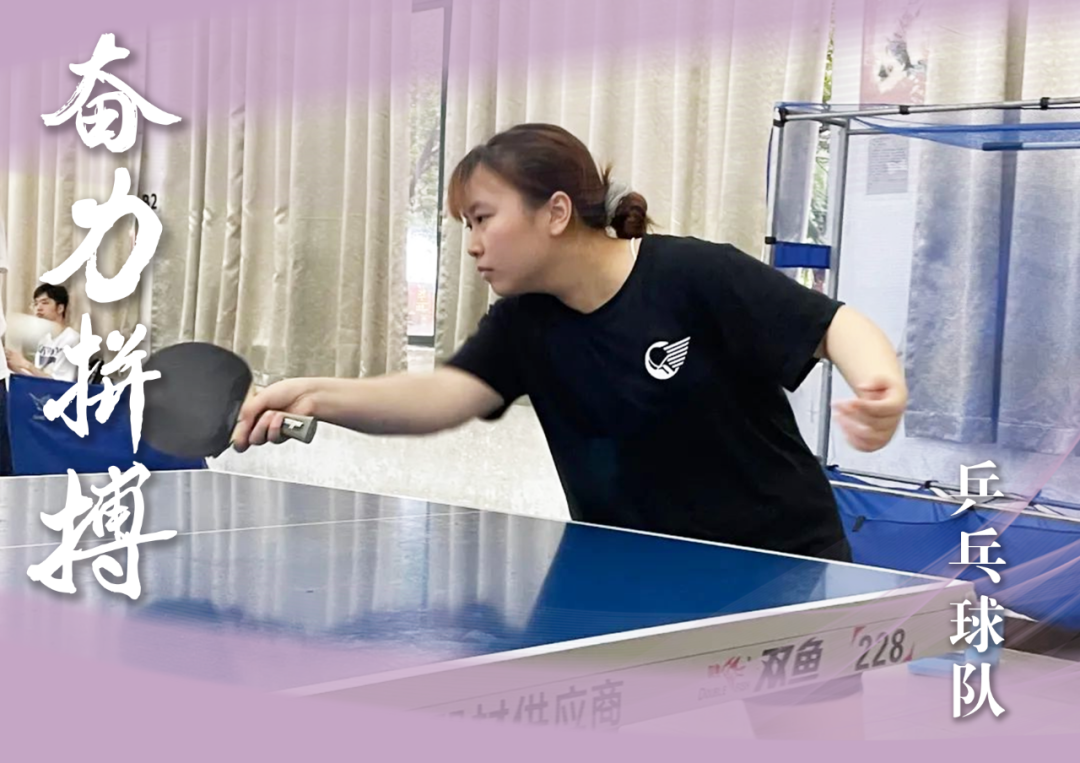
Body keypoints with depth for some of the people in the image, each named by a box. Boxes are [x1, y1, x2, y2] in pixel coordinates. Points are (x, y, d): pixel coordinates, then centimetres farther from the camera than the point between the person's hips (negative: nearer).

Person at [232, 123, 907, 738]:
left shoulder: (695, 276, -19)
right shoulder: (524, 323, -4)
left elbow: (835, 323, -18)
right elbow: (445, 394, -20)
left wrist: (879, 383, -40)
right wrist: (320, 397, -36)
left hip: (783, 565, -4)